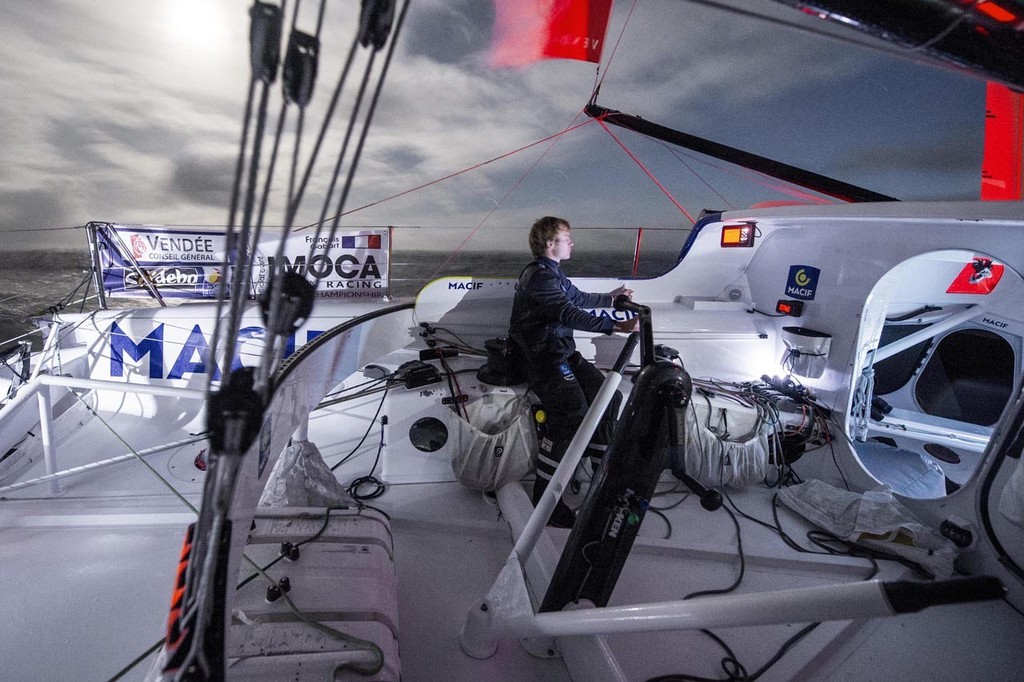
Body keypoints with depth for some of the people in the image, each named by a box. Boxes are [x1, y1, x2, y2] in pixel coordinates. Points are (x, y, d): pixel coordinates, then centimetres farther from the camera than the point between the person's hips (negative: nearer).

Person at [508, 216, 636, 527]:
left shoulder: (554, 273, 20)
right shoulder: (539, 275, -13)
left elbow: (578, 298, 36)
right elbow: (568, 313, -28)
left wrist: (610, 297, 47)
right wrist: (614, 326, -36)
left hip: (562, 352, 10)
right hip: (542, 357, -10)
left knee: (609, 397, 1)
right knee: (573, 414, -23)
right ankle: (544, 492, -12)